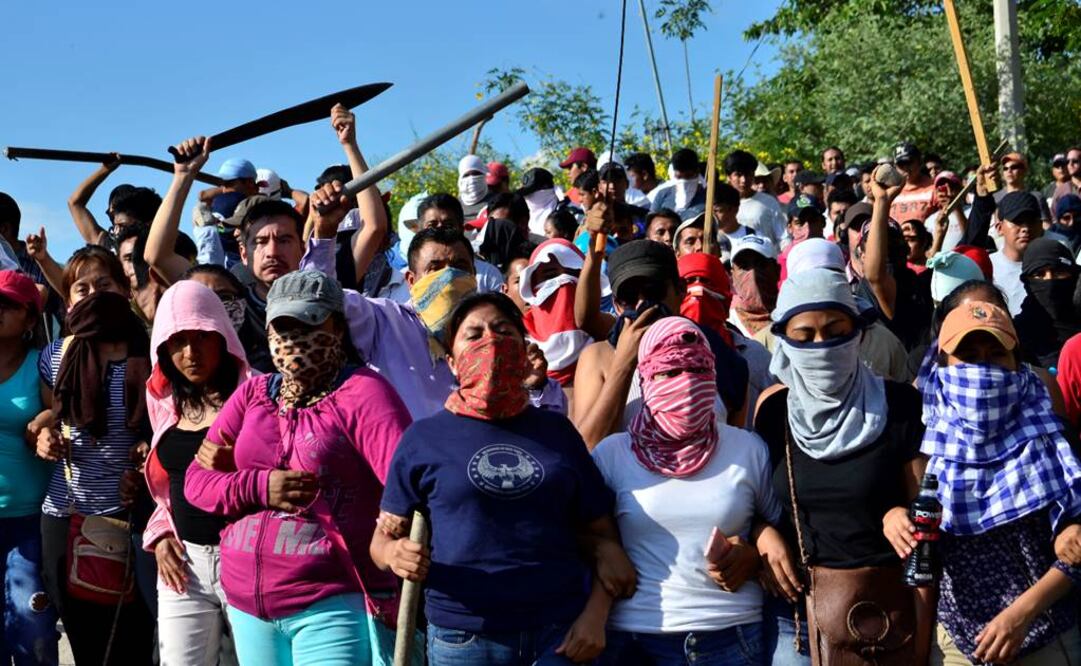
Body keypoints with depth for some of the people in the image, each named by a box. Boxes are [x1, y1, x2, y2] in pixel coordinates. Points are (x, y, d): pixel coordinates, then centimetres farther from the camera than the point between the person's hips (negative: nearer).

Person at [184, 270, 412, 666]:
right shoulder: (252, 393, 13)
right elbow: (196, 480, 10)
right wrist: (259, 487, -9)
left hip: (333, 605, -6)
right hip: (247, 603, 6)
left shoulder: (363, 392, -6)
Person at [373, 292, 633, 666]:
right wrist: (395, 555, -18)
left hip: (561, 631, 1)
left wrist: (595, 615, -4)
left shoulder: (558, 432, 8)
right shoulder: (424, 438, 2)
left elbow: (602, 534, 9)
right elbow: (384, 537, 4)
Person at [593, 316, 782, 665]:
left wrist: (753, 555, -4)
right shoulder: (611, 454, 0)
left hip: (732, 633, 1)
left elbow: (779, 522, 14)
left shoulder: (748, 449, 3)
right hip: (633, 636, -1)